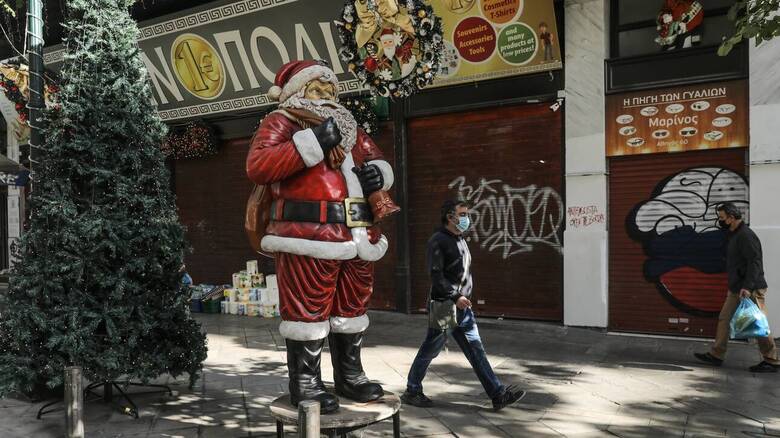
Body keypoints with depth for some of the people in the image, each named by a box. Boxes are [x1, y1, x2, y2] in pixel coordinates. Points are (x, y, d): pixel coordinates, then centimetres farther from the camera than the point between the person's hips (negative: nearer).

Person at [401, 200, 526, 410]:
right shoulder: (438, 241, -12)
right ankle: (412, 392, 20)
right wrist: (455, 296, -23)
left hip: (463, 308, 8)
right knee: (428, 351, 5)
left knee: (476, 351, 5)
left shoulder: (460, 240, 15)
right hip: (444, 307, -8)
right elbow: (436, 275, -19)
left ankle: (498, 394, 5)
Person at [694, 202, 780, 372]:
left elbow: (755, 262, -23)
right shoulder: (734, 235, 16)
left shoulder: (746, 235, -16)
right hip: (736, 290, 10)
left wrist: (747, 287, -29)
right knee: (724, 319, 10)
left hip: (750, 290, -10)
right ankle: (716, 355, 15)